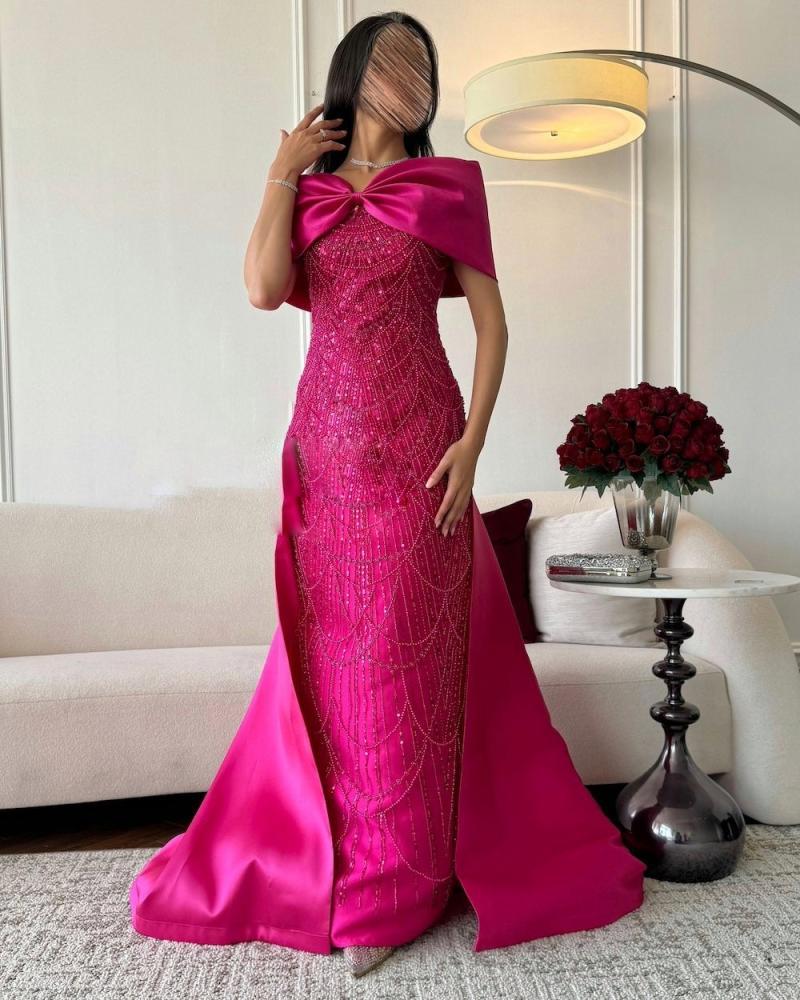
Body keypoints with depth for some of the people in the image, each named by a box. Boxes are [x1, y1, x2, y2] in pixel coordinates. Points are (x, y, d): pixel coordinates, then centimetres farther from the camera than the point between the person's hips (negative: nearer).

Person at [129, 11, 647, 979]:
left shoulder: (448, 185, 8)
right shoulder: (304, 189, 13)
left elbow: (491, 320, 1)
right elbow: (265, 289, -5)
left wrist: (472, 442, -10)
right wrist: (282, 172, 2)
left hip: (418, 444, -2)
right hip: (327, 444, 2)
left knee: (407, 649, 0)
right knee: (333, 652, 6)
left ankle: (391, 886, 15)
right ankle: (332, 855, 25)